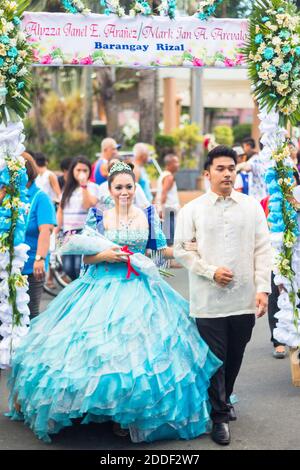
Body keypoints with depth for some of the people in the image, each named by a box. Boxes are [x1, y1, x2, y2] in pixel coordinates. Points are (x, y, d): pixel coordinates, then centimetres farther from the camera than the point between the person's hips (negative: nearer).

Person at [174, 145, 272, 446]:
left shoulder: (252, 207, 6)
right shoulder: (192, 210, 1)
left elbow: (262, 250, 4)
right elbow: (181, 249, 0)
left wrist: (263, 288, -3)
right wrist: (211, 271, -10)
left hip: (244, 299, 2)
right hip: (209, 301, -2)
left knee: (235, 358, 13)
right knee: (214, 359, 2)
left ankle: (223, 401, 37)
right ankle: (220, 416, 16)